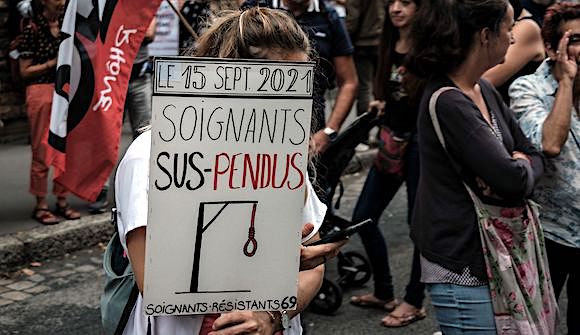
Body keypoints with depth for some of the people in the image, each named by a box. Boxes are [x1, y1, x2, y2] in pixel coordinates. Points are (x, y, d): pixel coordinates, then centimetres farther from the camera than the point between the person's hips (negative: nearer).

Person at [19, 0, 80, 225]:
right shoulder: (32, 30, -6)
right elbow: (25, 71, -7)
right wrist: (53, 63, -15)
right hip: (42, 92, -5)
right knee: (42, 151, 0)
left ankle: (62, 201, 17)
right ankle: (41, 205, 9)